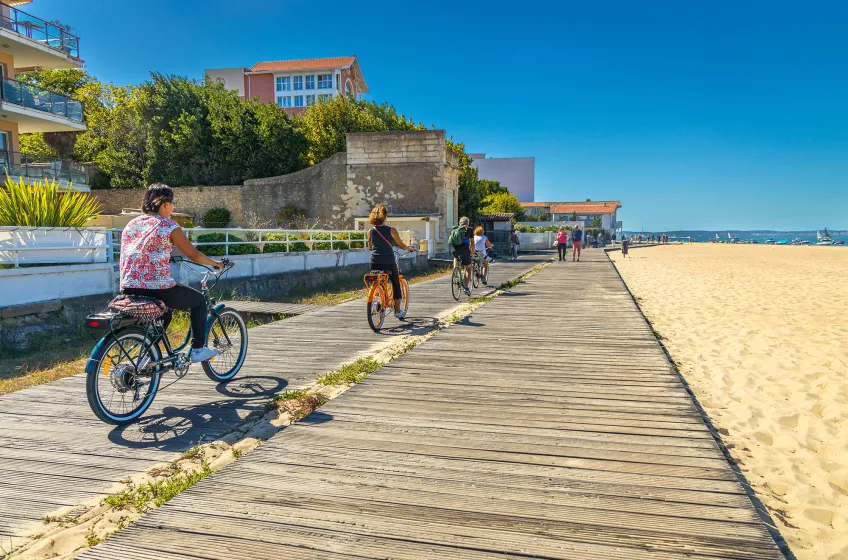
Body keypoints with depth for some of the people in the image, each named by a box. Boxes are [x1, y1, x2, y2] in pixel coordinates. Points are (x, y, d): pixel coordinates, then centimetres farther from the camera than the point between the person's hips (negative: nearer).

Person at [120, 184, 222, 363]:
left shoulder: (131, 224, 14)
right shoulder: (169, 226, -5)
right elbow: (194, 255, -2)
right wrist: (215, 263, 15)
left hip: (128, 289, 7)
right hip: (158, 289, -7)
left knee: (165, 310, 35)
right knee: (199, 300, 17)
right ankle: (197, 350, 14)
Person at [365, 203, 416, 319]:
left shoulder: (371, 231, 5)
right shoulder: (391, 230, -5)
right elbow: (401, 245, 4)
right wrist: (409, 248, 24)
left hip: (375, 262, 3)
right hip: (389, 262, -2)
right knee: (396, 284, 14)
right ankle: (398, 311, 19)